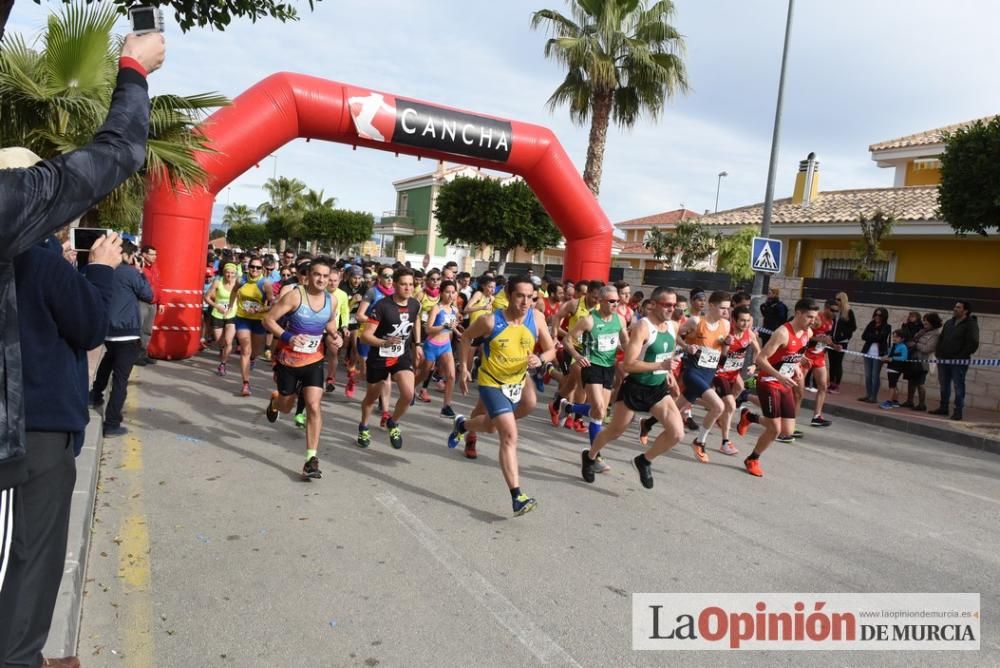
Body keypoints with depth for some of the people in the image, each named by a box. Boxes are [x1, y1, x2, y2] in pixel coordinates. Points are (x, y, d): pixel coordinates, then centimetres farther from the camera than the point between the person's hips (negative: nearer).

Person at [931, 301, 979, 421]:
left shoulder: (971, 324, -6)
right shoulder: (949, 323, 15)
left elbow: (973, 344, -13)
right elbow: (941, 339, 22)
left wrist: (961, 356, -16)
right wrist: (938, 352, 9)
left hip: (959, 362, -7)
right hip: (944, 359, 7)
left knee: (959, 386, -3)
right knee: (944, 385, 13)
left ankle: (958, 411, 1)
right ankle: (943, 408, 22)